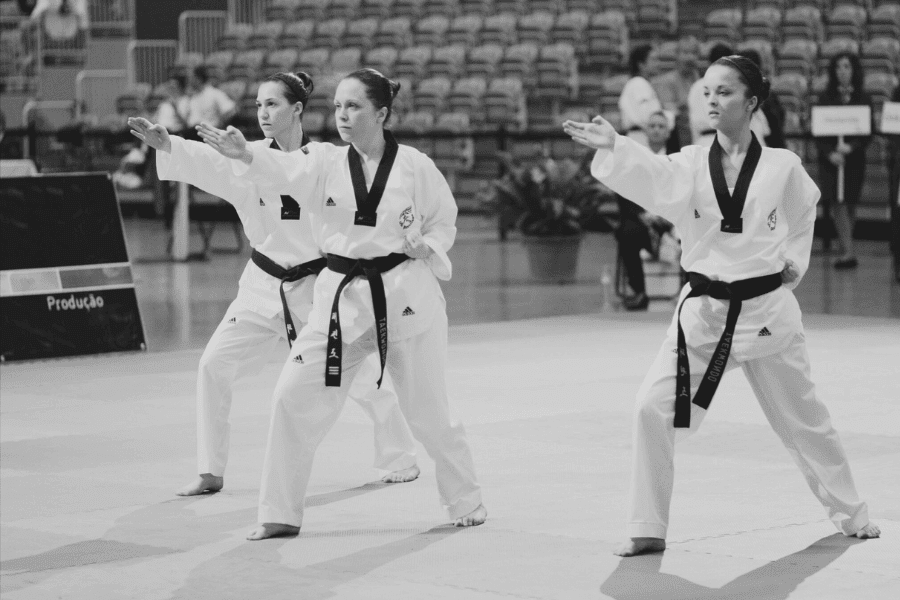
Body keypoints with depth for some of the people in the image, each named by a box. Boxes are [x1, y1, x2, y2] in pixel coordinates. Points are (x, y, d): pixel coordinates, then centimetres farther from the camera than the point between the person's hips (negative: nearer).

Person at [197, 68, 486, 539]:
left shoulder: (414, 165, -5)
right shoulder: (325, 161, -2)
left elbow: (444, 219, 9)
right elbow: (282, 170, -22)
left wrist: (430, 248, -13)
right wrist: (244, 155, -43)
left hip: (407, 295, -2)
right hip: (343, 297, 2)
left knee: (427, 409, 6)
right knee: (295, 399, -5)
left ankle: (466, 503, 29)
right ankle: (281, 514, 8)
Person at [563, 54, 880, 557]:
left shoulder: (783, 167, -6)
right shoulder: (691, 165, -7)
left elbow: (804, 210, 18)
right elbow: (653, 177, -31)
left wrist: (794, 261, 9)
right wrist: (613, 146, -49)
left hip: (767, 309, -1)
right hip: (704, 310, 1)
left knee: (804, 420, 14)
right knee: (655, 409, -13)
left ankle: (851, 513, 37)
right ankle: (648, 530, -1)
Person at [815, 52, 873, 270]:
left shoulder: (863, 99, 3)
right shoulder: (826, 98, 3)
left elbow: (868, 132, 0)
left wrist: (851, 147, -16)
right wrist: (830, 153, -15)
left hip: (854, 157, 1)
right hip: (830, 158, -1)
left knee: (849, 203, 6)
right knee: (839, 203, -11)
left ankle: (845, 249, 16)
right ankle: (848, 252, -16)